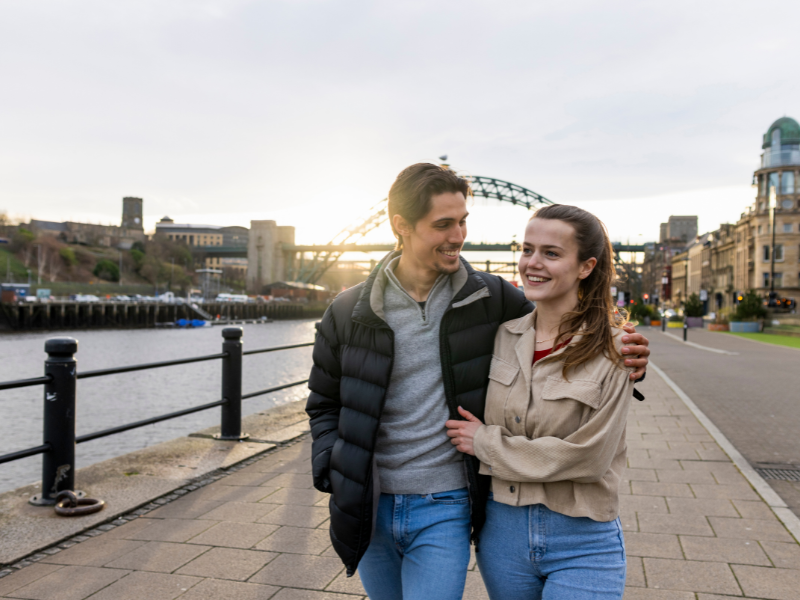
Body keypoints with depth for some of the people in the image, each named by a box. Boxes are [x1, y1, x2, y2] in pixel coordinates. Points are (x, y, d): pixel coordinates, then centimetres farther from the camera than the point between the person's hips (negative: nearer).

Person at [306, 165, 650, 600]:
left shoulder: (492, 299, -5)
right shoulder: (349, 312, -3)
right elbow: (324, 404, 8)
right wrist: (332, 474, -6)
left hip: (445, 511, -2)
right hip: (370, 510, 2)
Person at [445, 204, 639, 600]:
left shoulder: (613, 351, -13)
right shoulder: (503, 335, 0)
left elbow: (587, 456, -18)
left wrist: (485, 443, -13)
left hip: (581, 544, -4)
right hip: (502, 529, 4)